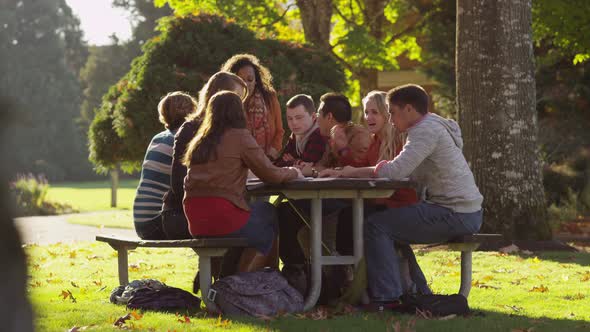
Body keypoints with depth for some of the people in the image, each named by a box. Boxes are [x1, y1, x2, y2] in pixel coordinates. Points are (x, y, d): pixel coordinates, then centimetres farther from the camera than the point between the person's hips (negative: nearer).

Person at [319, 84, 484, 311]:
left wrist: (354, 172, -11)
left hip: (455, 214, -10)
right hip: (466, 213, 10)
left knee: (376, 226, -9)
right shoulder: (431, 126, 19)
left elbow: (396, 170, -24)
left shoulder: (426, 130, -14)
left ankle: (386, 298, -8)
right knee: (393, 227, 22)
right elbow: (404, 172, 14)